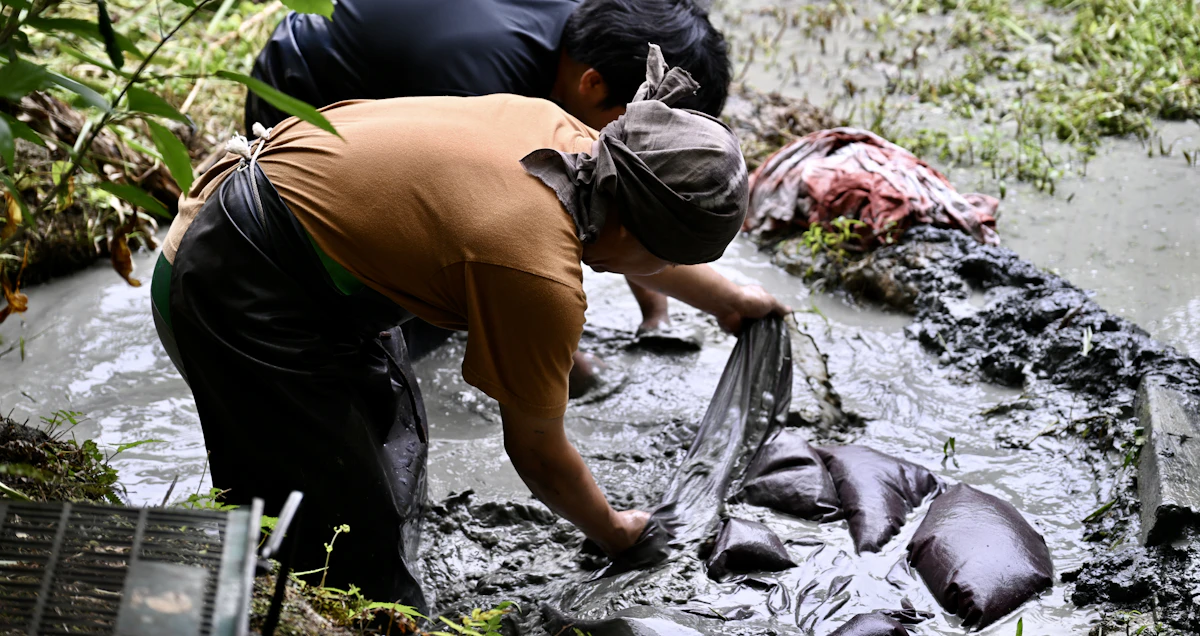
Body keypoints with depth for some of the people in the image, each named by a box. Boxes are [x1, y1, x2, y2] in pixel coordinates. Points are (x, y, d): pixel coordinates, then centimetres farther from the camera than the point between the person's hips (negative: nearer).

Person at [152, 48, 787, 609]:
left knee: (392, 432, 24)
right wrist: (614, 532, 11)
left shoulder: (559, 132, -4)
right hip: (240, 301, -10)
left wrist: (729, 298, 37)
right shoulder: (541, 277, -26)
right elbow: (538, 456, -8)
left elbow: (626, 232, 21)